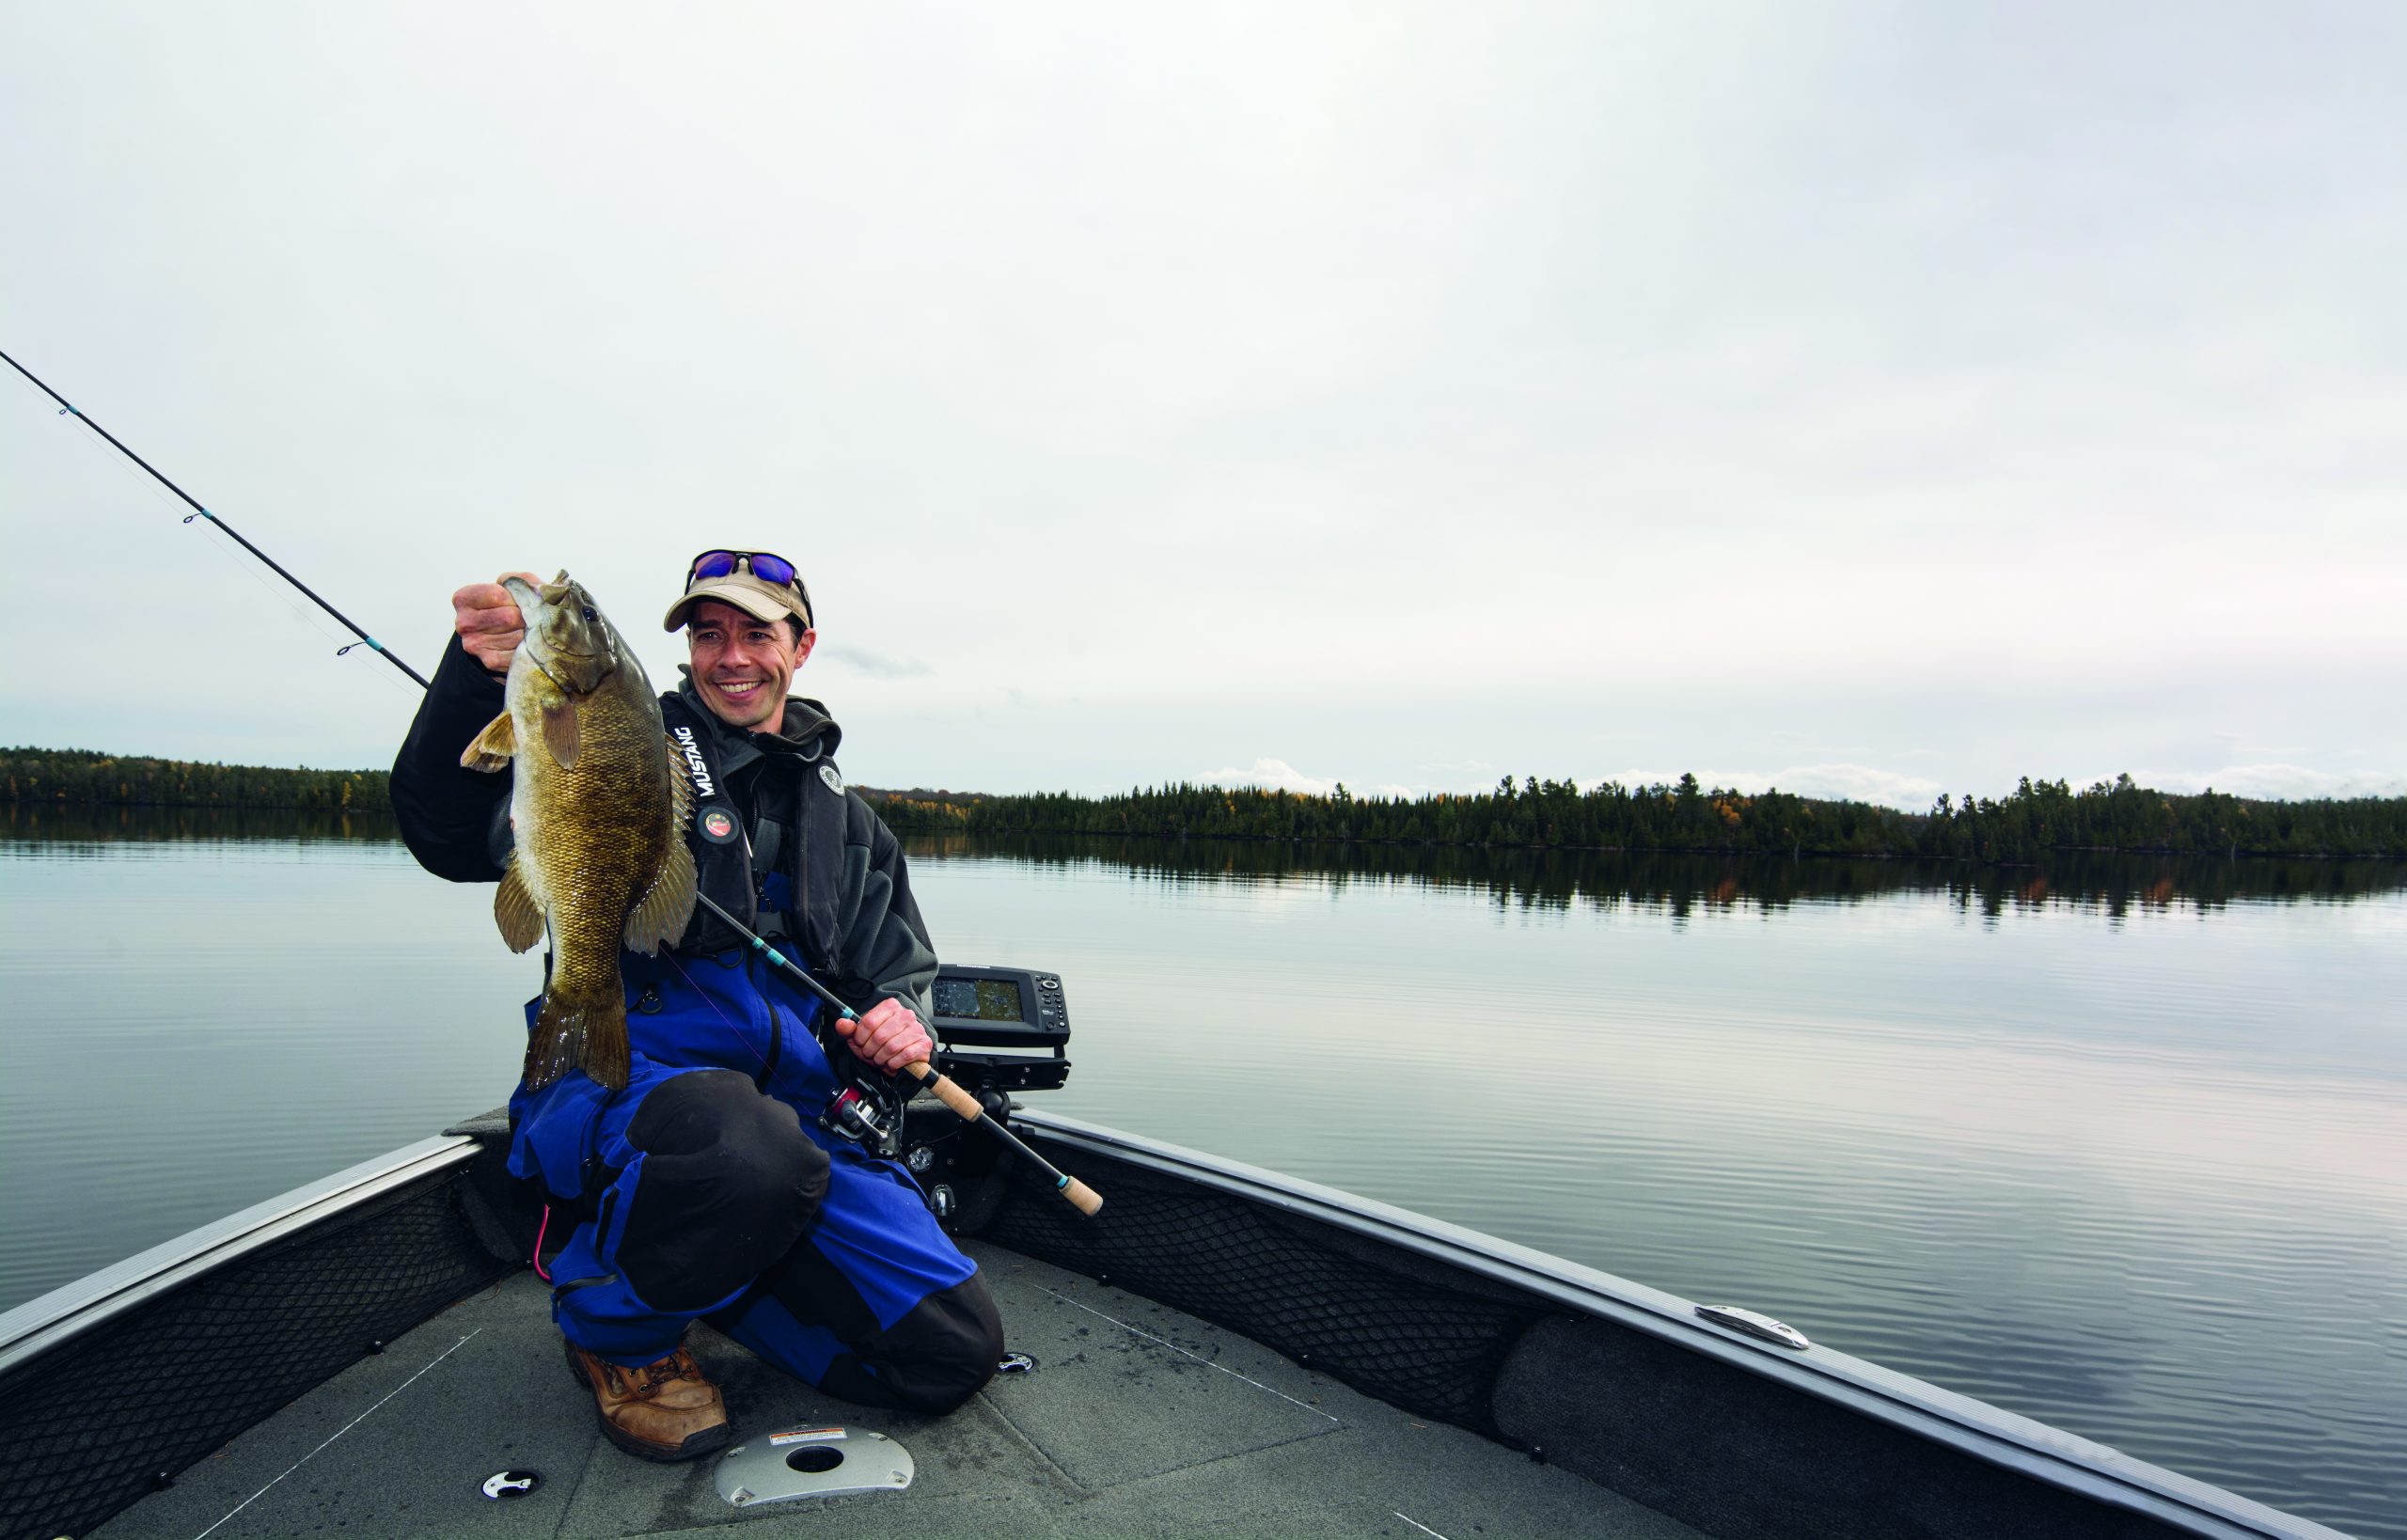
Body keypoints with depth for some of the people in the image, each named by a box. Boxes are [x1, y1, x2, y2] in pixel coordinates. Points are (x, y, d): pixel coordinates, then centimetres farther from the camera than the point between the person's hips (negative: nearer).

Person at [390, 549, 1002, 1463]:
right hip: (617, 1086, -4)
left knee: (955, 1353, -7)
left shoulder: (846, 819, 18)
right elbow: (455, 835, -13)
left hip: (796, 1108, 5)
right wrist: (479, 673, -31)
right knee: (748, 1148, -42)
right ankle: (614, 1326, -4)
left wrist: (901, 1022, -3)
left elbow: (903, 971, 22)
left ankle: (706, 1270, 17)